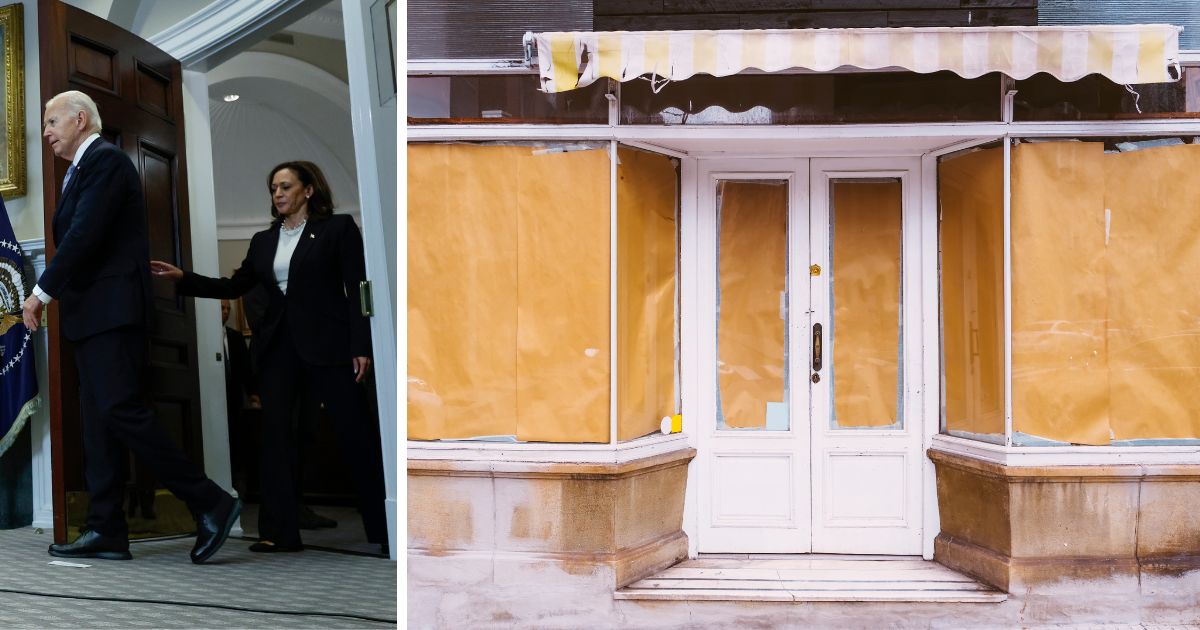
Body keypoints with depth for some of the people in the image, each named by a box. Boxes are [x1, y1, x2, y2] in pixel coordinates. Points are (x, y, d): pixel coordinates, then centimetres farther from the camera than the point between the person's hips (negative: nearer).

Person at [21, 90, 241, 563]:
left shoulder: (106, 160, -8)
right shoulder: (81, 170, 23)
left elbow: (85, 235, -17)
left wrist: (42, 291, -13)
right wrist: (54, 294, 8)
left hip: (113, 308, -10)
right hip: (93, 312, 10)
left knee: (120, 409, -16)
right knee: (97, 419, 6)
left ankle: (210, 504, -12)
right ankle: (106, 532, 9)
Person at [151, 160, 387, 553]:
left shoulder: (338, 228, 0)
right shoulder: (264, 241, 16)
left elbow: (357, 289, -6)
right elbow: (234, 287, 14)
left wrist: (361, 347, -13)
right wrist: (183, 278, 2)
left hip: (328, 344, -5)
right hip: (279, 346, 6)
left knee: (355, 434, -4)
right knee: (275, 434, 0)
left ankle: (385, 529, 5)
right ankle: (280, 532, 5)